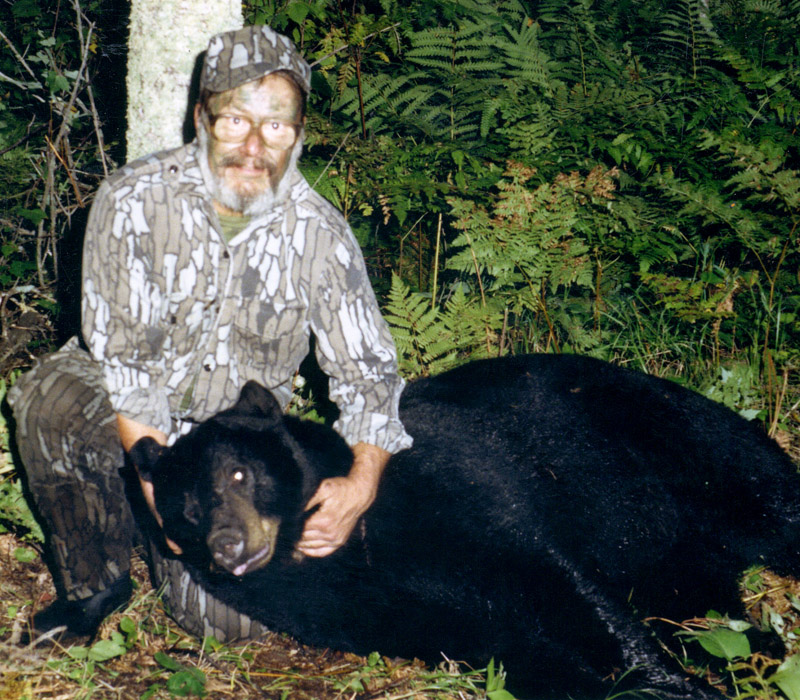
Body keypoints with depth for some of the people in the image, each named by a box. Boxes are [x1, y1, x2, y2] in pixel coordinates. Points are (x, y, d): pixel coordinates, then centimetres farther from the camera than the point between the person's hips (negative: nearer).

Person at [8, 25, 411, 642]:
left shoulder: (321, 236, -12)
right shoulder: (134, 200, -16)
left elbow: (370, 375, -11)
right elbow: (122, 353, -16)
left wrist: (362, 485, -30)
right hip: (130, 417, -1)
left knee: (233, 620, -17)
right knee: (52, 398, -35)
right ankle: (95, 580, -9)